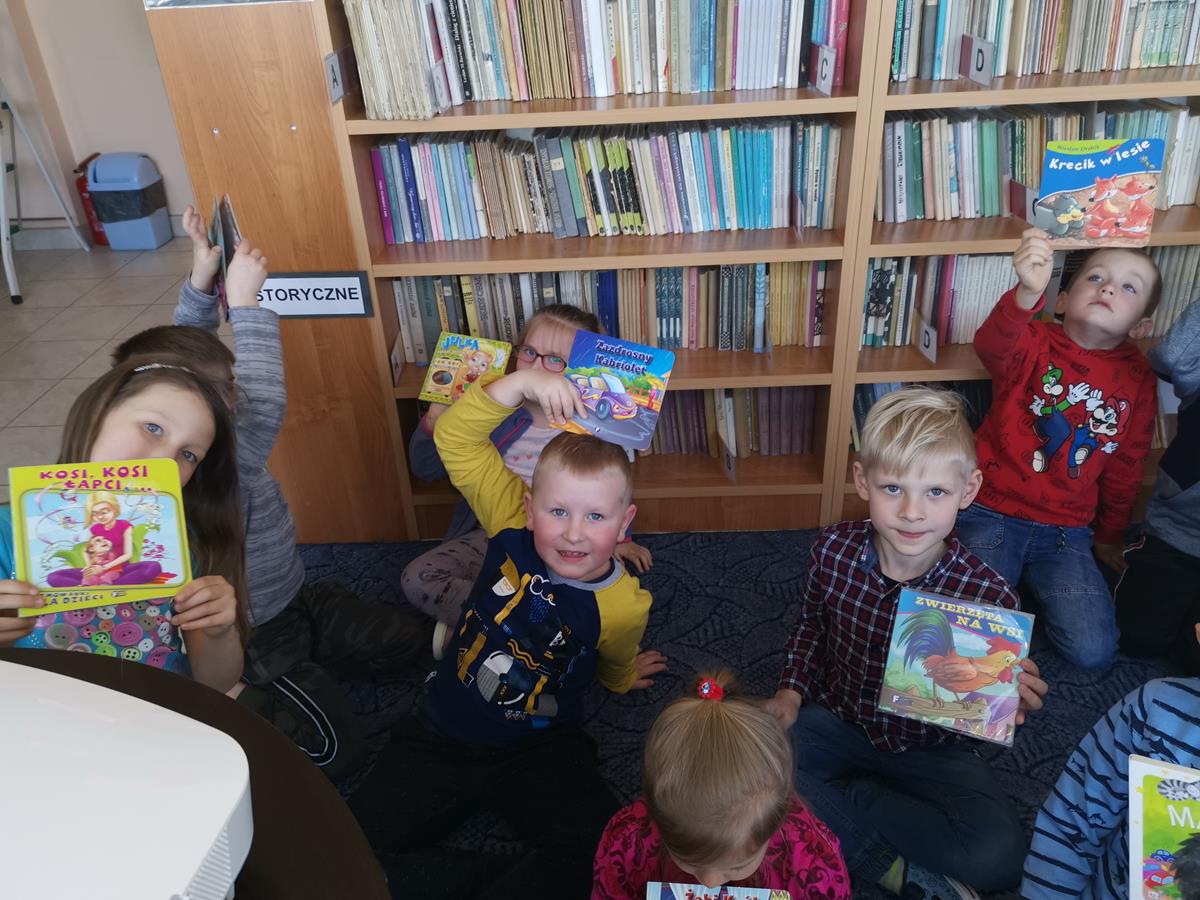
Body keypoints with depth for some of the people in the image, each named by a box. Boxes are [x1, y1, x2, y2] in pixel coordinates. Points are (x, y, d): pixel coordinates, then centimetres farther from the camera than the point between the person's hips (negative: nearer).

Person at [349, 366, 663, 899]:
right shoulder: (515, 526, -16)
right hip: (444, 735, 1)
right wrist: (520, 384, -31)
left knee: (599, 851, -25)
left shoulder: (623, 607, -17)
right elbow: (455, 440, -19)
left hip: (540, 748, -1)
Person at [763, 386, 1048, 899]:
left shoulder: (988, 596, -21)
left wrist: (1012, 704, -29)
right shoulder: (834, 551, -15)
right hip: (837, 721, 2)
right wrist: (791, 692, -7)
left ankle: (841, 807, -7)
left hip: (931, 750, -1)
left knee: (999, 854, -26)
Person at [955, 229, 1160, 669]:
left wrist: (1110, 538, 22)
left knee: (1093, 651, -9)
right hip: (992, 513, -3)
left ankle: (1031, 582, 17)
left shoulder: (1138, 380, 3)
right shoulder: (1033, 343, -7)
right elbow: (991, 346, -33)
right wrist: (1027, 293, -53)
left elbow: (1125, 468, 13)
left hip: (1066, 530, 3)